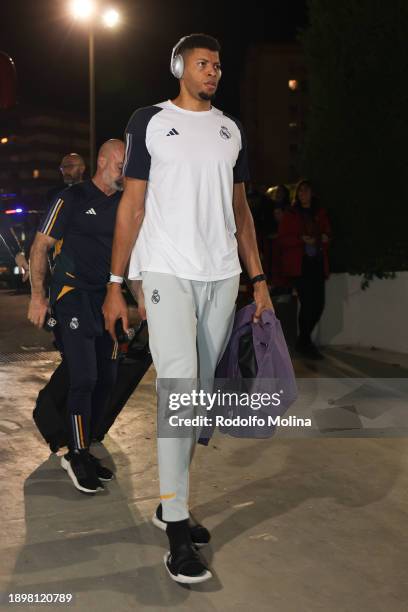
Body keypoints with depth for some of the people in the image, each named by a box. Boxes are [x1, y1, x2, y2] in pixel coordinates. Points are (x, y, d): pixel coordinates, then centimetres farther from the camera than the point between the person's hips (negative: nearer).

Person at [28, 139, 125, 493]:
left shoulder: (125, 205, 11)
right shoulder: (73, 199, -4)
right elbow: (40, 247, -4)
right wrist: (38, 297, -9)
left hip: (108, 300, 6)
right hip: (74, 295, -6)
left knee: (106, 380, 7)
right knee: (84, 378, -12)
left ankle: (81, 450, 21)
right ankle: (77, 456, 3)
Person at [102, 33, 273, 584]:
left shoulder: (230, 130, 16)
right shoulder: (150, 122, 4)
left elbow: (240, 209, 17)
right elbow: (132, 206, 2)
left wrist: (258, 278, 9)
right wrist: (115, 285, -4)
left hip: (222, 275, 5)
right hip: (168, 272, -4)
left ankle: (170, 503, 21)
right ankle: (177, 528, -6)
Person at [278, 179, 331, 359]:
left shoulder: (320, 213, 15)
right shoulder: (290, 214, 4)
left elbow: (327, 233, 22)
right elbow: (283, 239, -2)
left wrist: (325, 238, -1)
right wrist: (301, 239, -16)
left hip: (317, 263, 4)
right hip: (298, 263, -4)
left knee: (318, 304, -1)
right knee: (308, 302, -12)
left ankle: (304, 341, 20)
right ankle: (304, 343, 3)